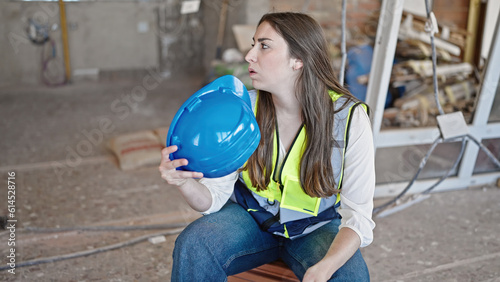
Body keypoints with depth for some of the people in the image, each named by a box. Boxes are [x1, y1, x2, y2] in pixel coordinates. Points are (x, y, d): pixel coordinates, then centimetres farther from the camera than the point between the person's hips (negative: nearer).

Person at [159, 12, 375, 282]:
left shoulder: (350, 119, -20)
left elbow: (358, 216, -19)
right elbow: (214, 198, -11)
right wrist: (184, 182, -36)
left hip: (317, 227, -1)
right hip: (252, 218, 1)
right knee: (192, 245, -27)